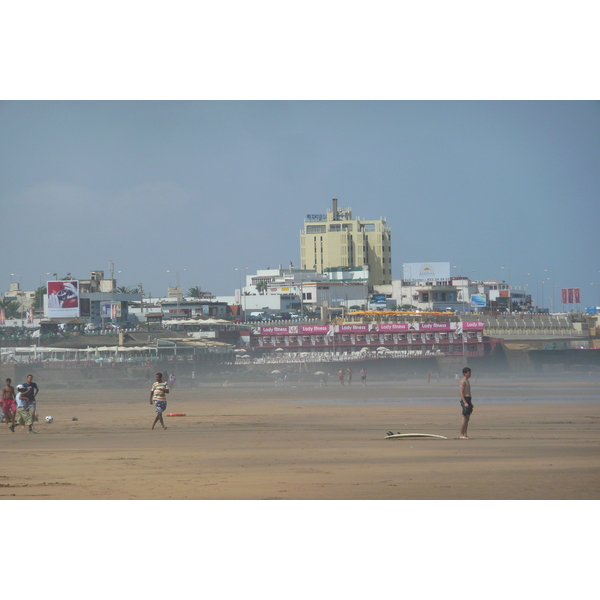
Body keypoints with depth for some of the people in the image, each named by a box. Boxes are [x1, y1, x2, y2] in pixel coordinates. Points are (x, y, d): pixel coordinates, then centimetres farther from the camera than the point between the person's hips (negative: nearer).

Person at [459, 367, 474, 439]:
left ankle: (465, 434, 12)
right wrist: (465, 403, -25)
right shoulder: (463, 381, -11)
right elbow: (461, 393, -19)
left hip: (468, 400, 10)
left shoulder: (467, 381, 19)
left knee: (467, 419, 10)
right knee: (465, 419, -10)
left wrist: (470, 403, 24)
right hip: (464, 400, -10)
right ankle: (462, 435, -9)